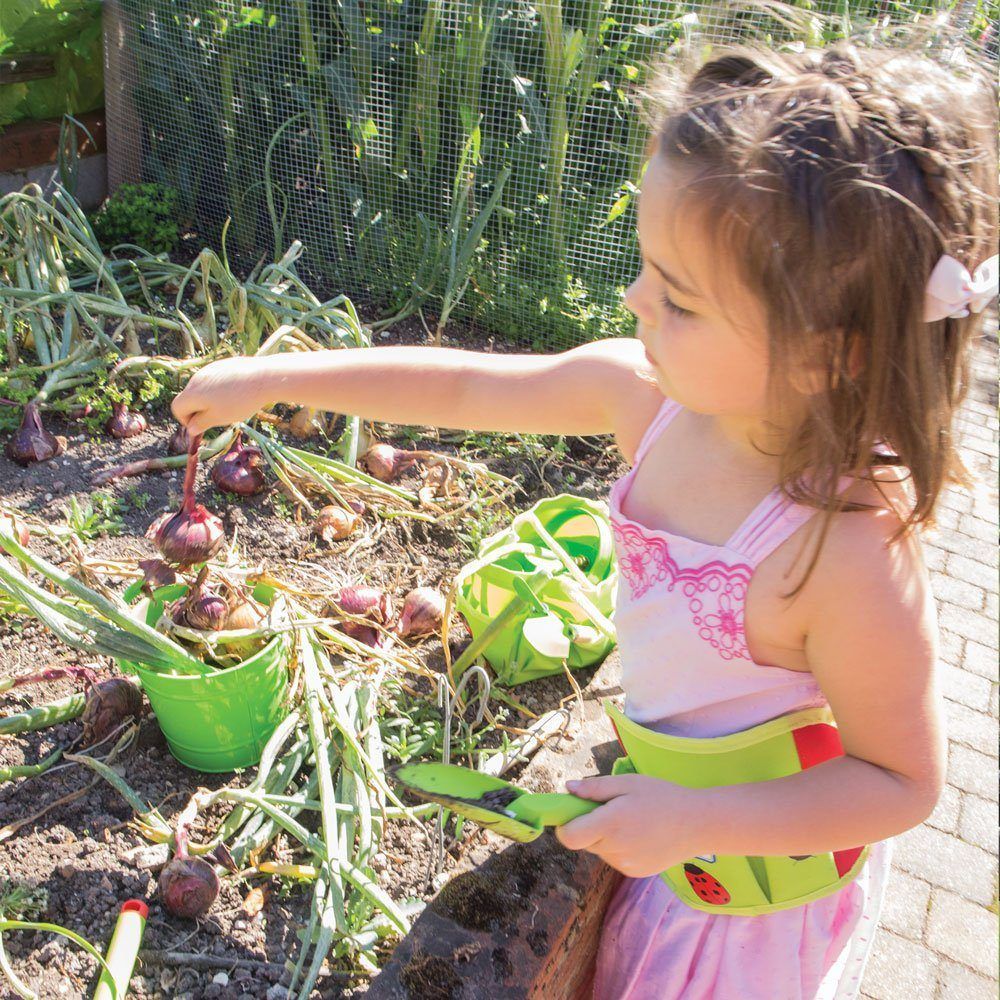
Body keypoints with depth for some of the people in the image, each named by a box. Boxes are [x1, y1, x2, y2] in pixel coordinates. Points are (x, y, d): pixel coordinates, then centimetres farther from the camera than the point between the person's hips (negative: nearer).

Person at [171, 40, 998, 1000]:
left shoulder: (850, 557, -39)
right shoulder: (651, 391, -21)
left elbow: (903, 783, -24)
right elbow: (468, 386, -9)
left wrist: (693, 820, -30)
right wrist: (272, 378, -3)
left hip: (760, 865, -5)